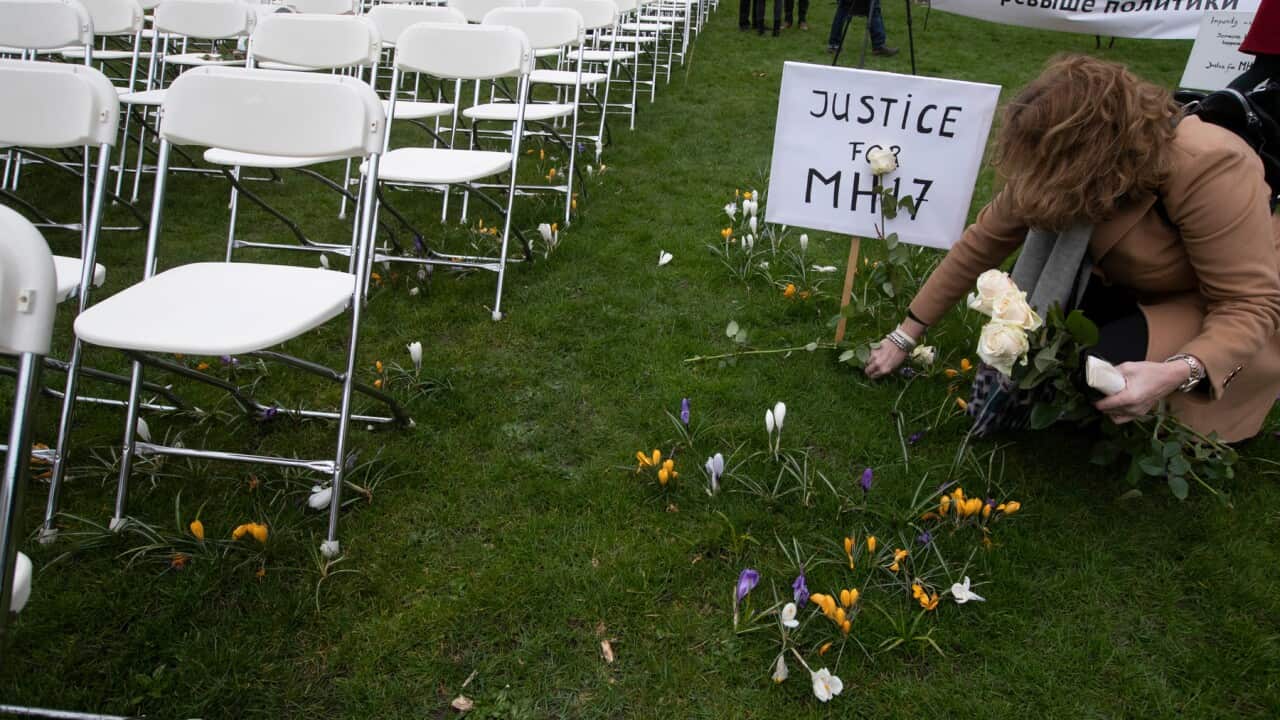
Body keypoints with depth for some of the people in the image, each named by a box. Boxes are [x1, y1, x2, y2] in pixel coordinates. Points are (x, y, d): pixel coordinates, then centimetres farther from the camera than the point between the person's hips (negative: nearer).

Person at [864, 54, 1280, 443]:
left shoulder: (1207, 171, -36)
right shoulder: (1058, 164, -20)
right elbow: (982, 242, -15)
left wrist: (1175, 374, -49)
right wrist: (907, 334, -13)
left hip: (1225, 303, -5)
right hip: (1139, 282, 5)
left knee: (1119, 361, -31)